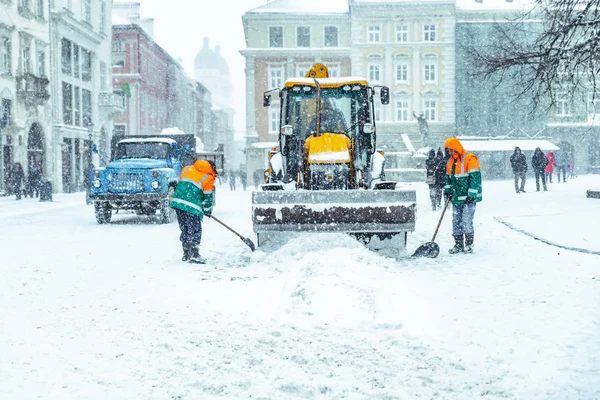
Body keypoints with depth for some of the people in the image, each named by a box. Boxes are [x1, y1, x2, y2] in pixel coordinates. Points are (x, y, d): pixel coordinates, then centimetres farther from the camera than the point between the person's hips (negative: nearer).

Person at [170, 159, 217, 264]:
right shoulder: (208, 179, 2)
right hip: (192, 206, -6)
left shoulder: (187, 169, 18)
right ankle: (194, 255, -6)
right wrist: (208, 211, 20)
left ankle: (186, 254, 23)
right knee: (194, 230, 0)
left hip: (177, 201, 6)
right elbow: (208, 197, 6)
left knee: (185, 229, 16)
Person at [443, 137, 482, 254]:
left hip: (468, 198, -7)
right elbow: (448, 178, 23)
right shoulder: (450, 162, 13)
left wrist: (471, 195, -18)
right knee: (456, 221, 8)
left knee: (467, 221, -8)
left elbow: (475, 177, -15)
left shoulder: (470, 159, -11)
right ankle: (458, 244, 15)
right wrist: (447, 191, 9)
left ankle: (469, 244, 3)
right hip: (456, 198, 7)